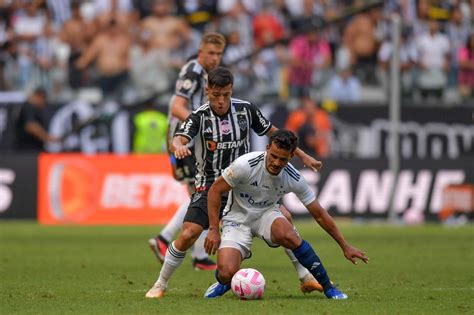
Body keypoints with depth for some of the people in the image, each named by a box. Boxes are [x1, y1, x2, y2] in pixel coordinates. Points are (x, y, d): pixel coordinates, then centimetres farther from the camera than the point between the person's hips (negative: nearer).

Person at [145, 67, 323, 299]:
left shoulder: (245, 109, -4)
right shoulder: (200, 116, -12)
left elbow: (272, 132, 10)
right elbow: (177, 140, -29)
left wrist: (302, 156, 13)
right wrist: (179, 147, -54)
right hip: (209, 186, -2)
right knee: (188, 235, -19)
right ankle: (160, 285, 2)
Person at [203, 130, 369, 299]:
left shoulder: (294, 178, -17)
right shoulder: (245, 164, -26)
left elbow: (319, 214, -6)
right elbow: (215, 190, -14)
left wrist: (345, 246, -4)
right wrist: (213, 230, -20)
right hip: (237, 217, -1)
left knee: (288, 235, -35)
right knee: (227, 273, -25)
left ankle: (328, 287, -19)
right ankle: (225, 282, 16)